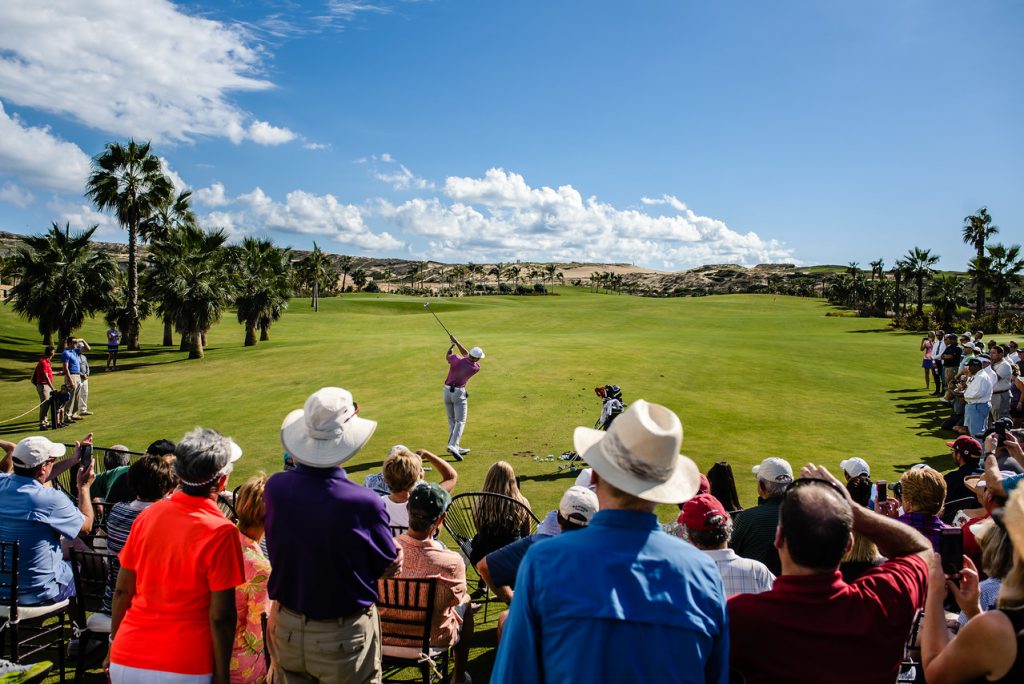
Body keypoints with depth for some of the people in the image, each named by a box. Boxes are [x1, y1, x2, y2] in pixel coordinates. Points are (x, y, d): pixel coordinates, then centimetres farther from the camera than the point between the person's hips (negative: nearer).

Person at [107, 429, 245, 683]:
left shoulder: (147, 515, -1)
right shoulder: (220, 532, -16)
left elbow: (122, 590, 7)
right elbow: (220, 617, -15)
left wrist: (115, 644, 20)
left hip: (125, 662, 5)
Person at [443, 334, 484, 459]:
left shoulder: (456, 359, -13)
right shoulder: (476, 368, -11)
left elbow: (447, 356, 11)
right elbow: (466, 354, 3)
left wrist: (452, 345, 24)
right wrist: (456, 341, 5)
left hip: (447, 390, 4)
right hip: (459, 393, -4)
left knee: (452, 421, 13)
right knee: (460, 421, -3)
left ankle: (455, 447, 17)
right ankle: (453, 445, -22)